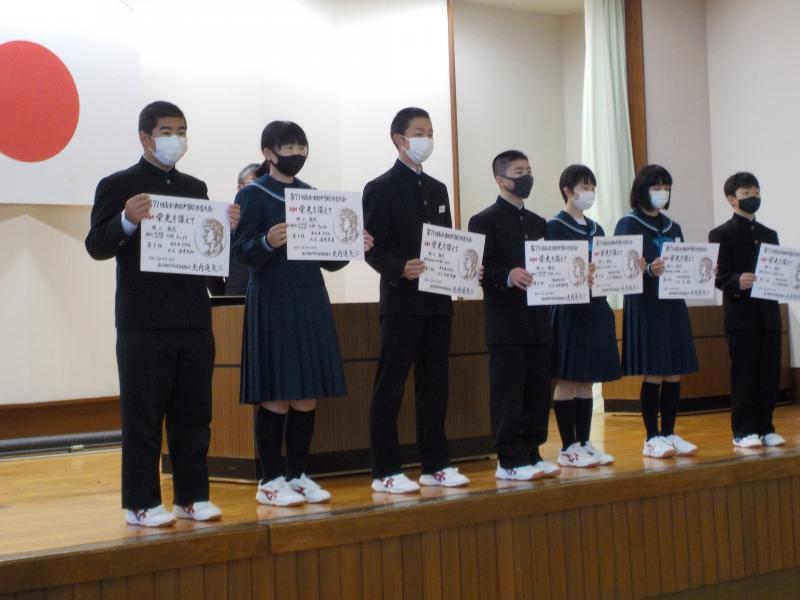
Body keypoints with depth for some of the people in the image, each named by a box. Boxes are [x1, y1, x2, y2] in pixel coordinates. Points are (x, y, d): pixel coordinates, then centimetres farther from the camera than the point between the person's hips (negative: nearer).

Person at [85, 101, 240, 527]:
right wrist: (127, 222, -25)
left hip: (194, 320, 5)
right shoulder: (118, 186, 0)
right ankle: (142, 503, 5)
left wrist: (227, 227, -3)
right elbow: (96, 247, -7)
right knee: (143, 415, -1)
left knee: (193, 413, 9)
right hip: (144, 323, -5)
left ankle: (192, 495, 17)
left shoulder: (195, 188, 16)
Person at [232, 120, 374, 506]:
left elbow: (327, 258, 15)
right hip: (272, 304, -6)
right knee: (276, 398, -4)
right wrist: (267, 242, -29)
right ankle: (270, 480, 6)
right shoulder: (253, 195, -2)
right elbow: (241, 252, -11)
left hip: (311, 304, 6)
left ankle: (298, 475, 16)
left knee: (307, 398, 6)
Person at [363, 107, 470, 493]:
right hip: (401, 301, -7)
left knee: (434, 386, 10)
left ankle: (435, 465, 17)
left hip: (437, 301, 7)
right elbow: (372, 247, -10)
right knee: (390, 388, -2)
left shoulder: (438, 190, 18)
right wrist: (400, 269, -26)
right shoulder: (381, 188, -3)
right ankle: (385, 472, 2)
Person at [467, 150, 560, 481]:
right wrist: (508, 276, -27)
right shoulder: (484, 221, -3)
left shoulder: (538, 223, 19)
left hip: (538, 320, 7)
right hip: (506, 323, -7)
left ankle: (531, 454, 16)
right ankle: (510, 461, 1)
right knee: (508, 394, -4)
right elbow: (480, 268, -11)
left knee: (538, 392, 8)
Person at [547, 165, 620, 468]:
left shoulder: (596, 229, 16)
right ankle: (568, 447, 3)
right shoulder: (555, 226, -5)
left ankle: (584, 443, 15)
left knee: (586, 381, 10)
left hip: (595, 309, 7)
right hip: (568, 310, -7)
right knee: (567, 381, -2)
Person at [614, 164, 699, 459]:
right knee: (653, 375, -5)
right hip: (645, 306, -6)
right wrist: (649, 271, -29)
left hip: (674, 305, 6)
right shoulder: (628, 225, -3)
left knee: (674, 375, 5)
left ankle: (669, 434, 14)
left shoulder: (673, 227, 16)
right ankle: (652, 438, 3)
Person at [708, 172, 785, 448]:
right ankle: (743, 431, 3)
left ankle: (765, 428, 13)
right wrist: (738, 282, -27)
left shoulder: (769, 235, 19)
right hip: (740, 315, -5)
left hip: (768, 314, 6)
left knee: (769, 375, 5)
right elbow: (719, 277, -8)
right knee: (744, 376, -2)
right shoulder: (721, 235, -1)